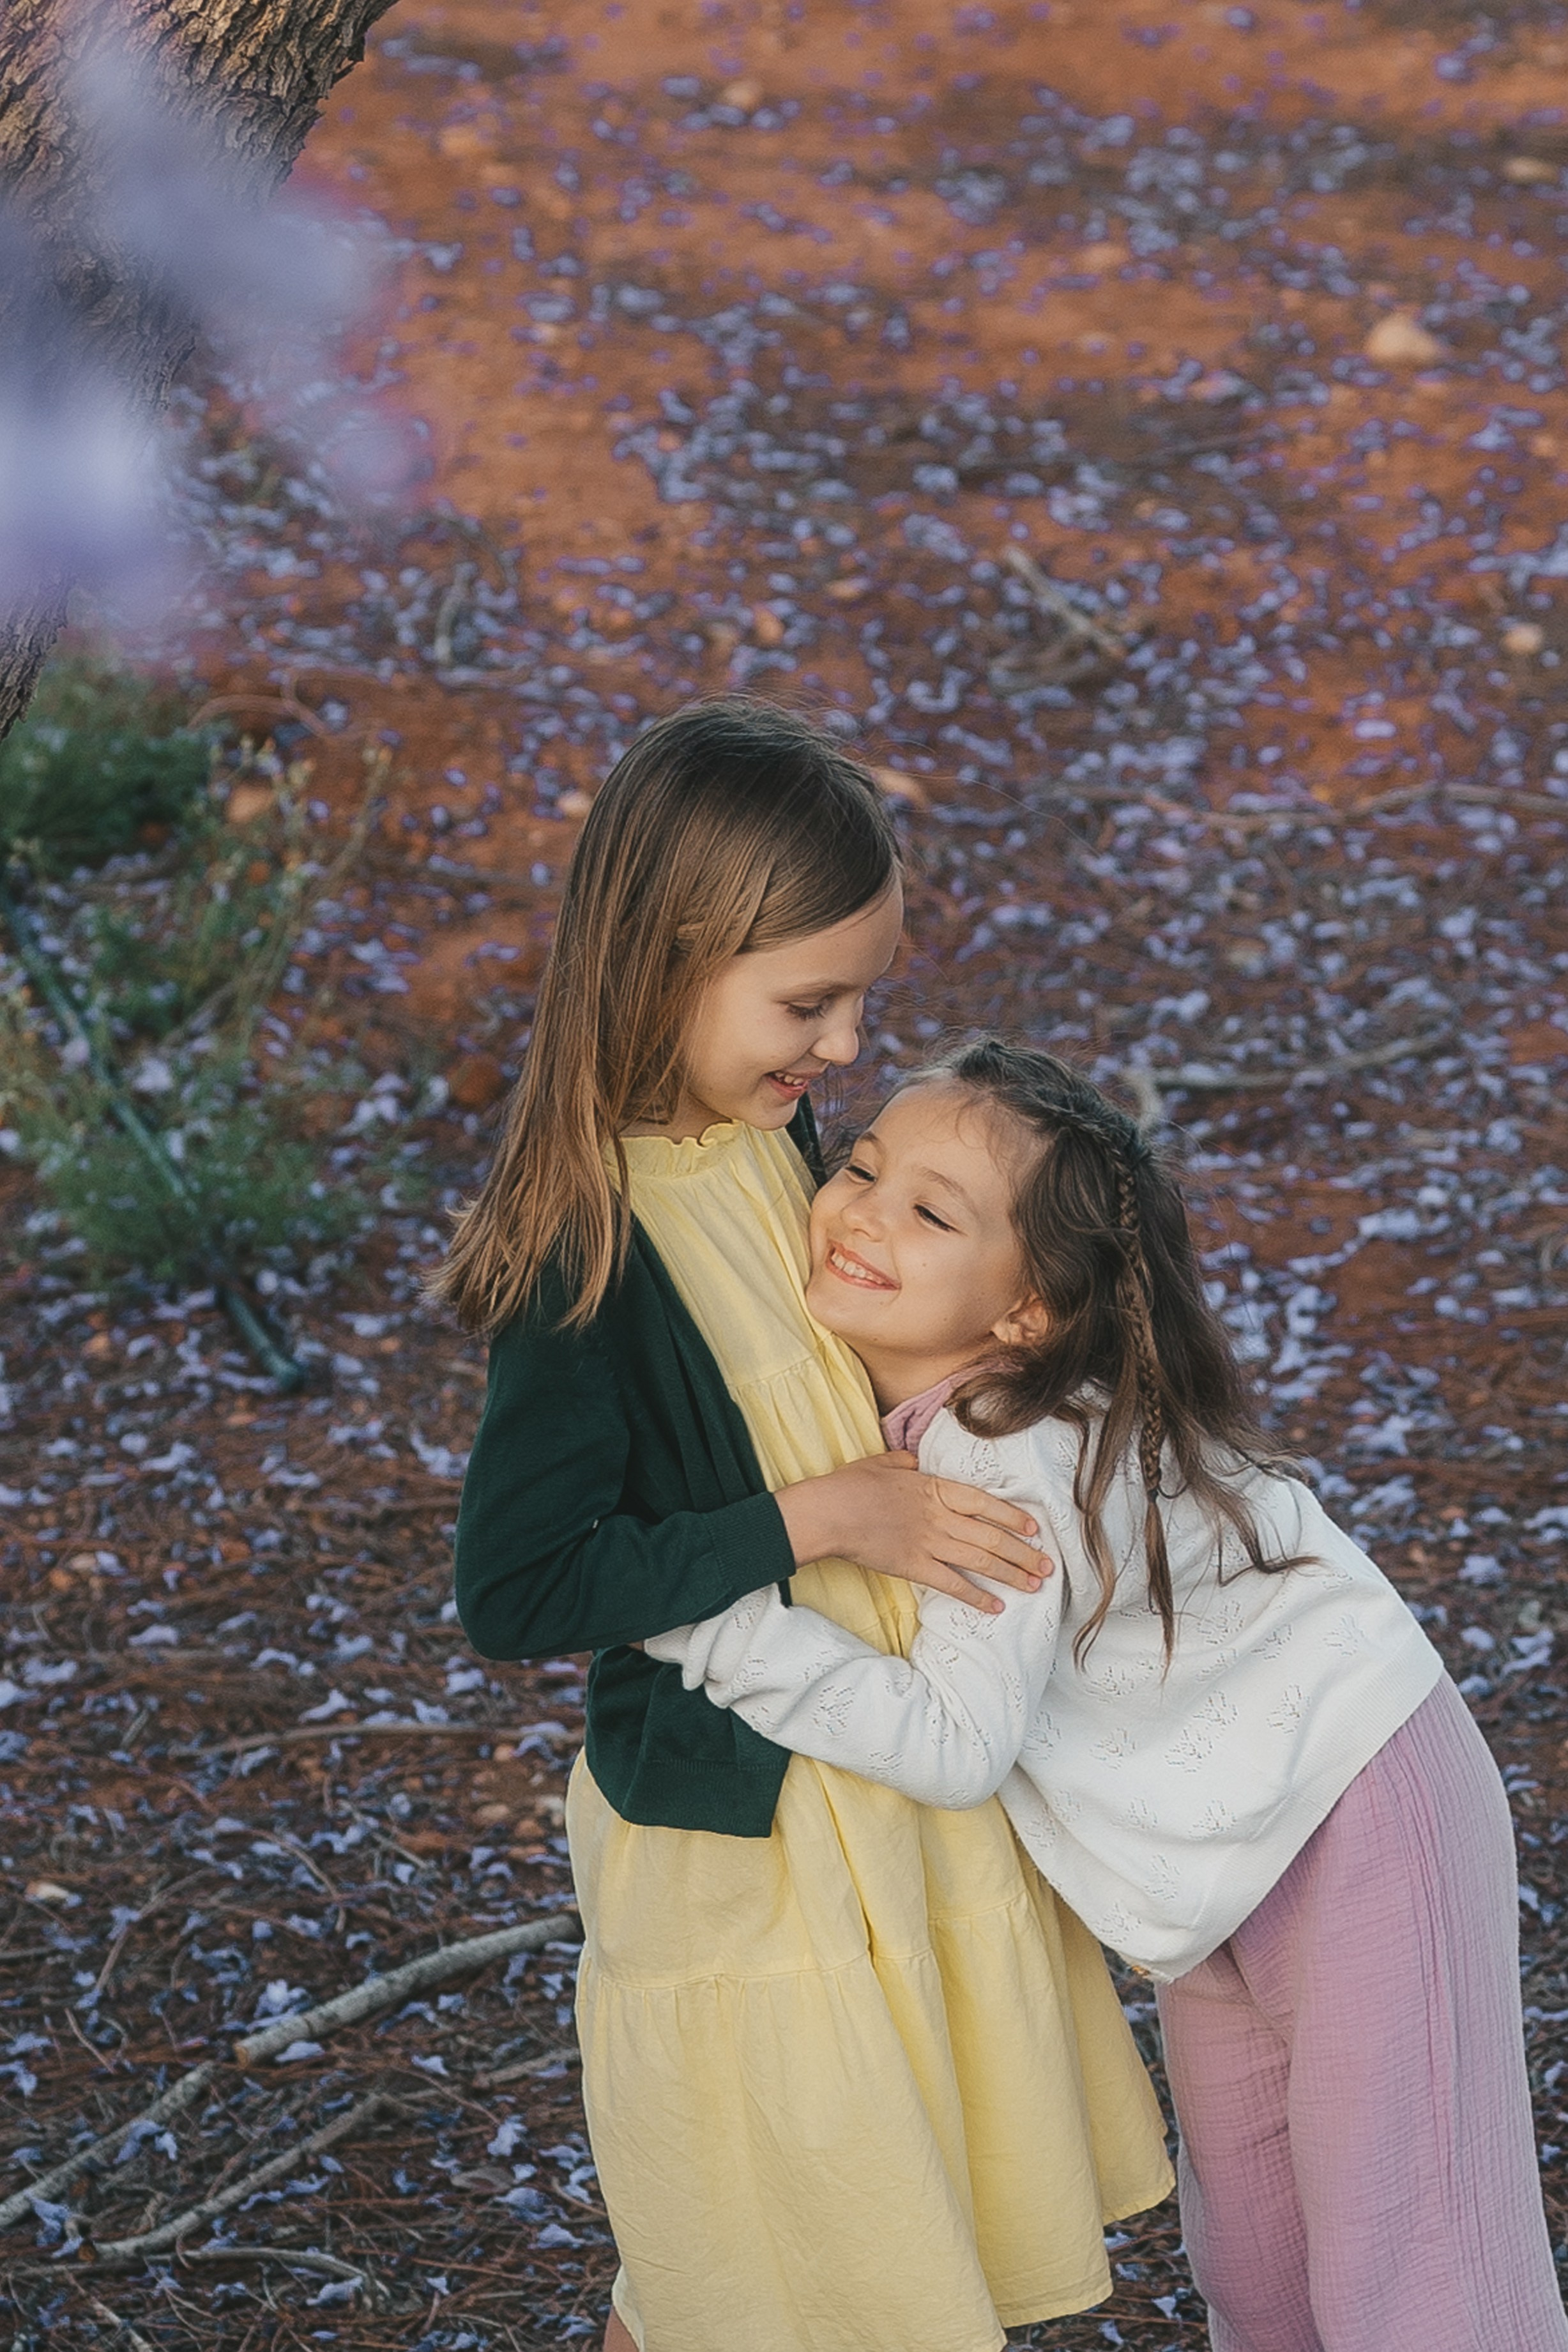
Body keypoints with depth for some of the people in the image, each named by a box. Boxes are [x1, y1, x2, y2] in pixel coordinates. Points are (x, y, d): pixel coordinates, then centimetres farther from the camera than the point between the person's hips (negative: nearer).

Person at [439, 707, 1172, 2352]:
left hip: (886, 1775, 8)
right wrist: (816, 1519, -25)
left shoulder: (762, 1136, -3)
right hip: (736, 1825, -8)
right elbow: (517, 1592, -26)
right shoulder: (589, 1255, -27)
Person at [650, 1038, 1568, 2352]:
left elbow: (953, 1744, -32)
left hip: (1356, 1810, -9)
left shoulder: (1014, 1463, -31)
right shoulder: (899, 1401, -5)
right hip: (1224, 1845, 9)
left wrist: (704, 1619, -34)